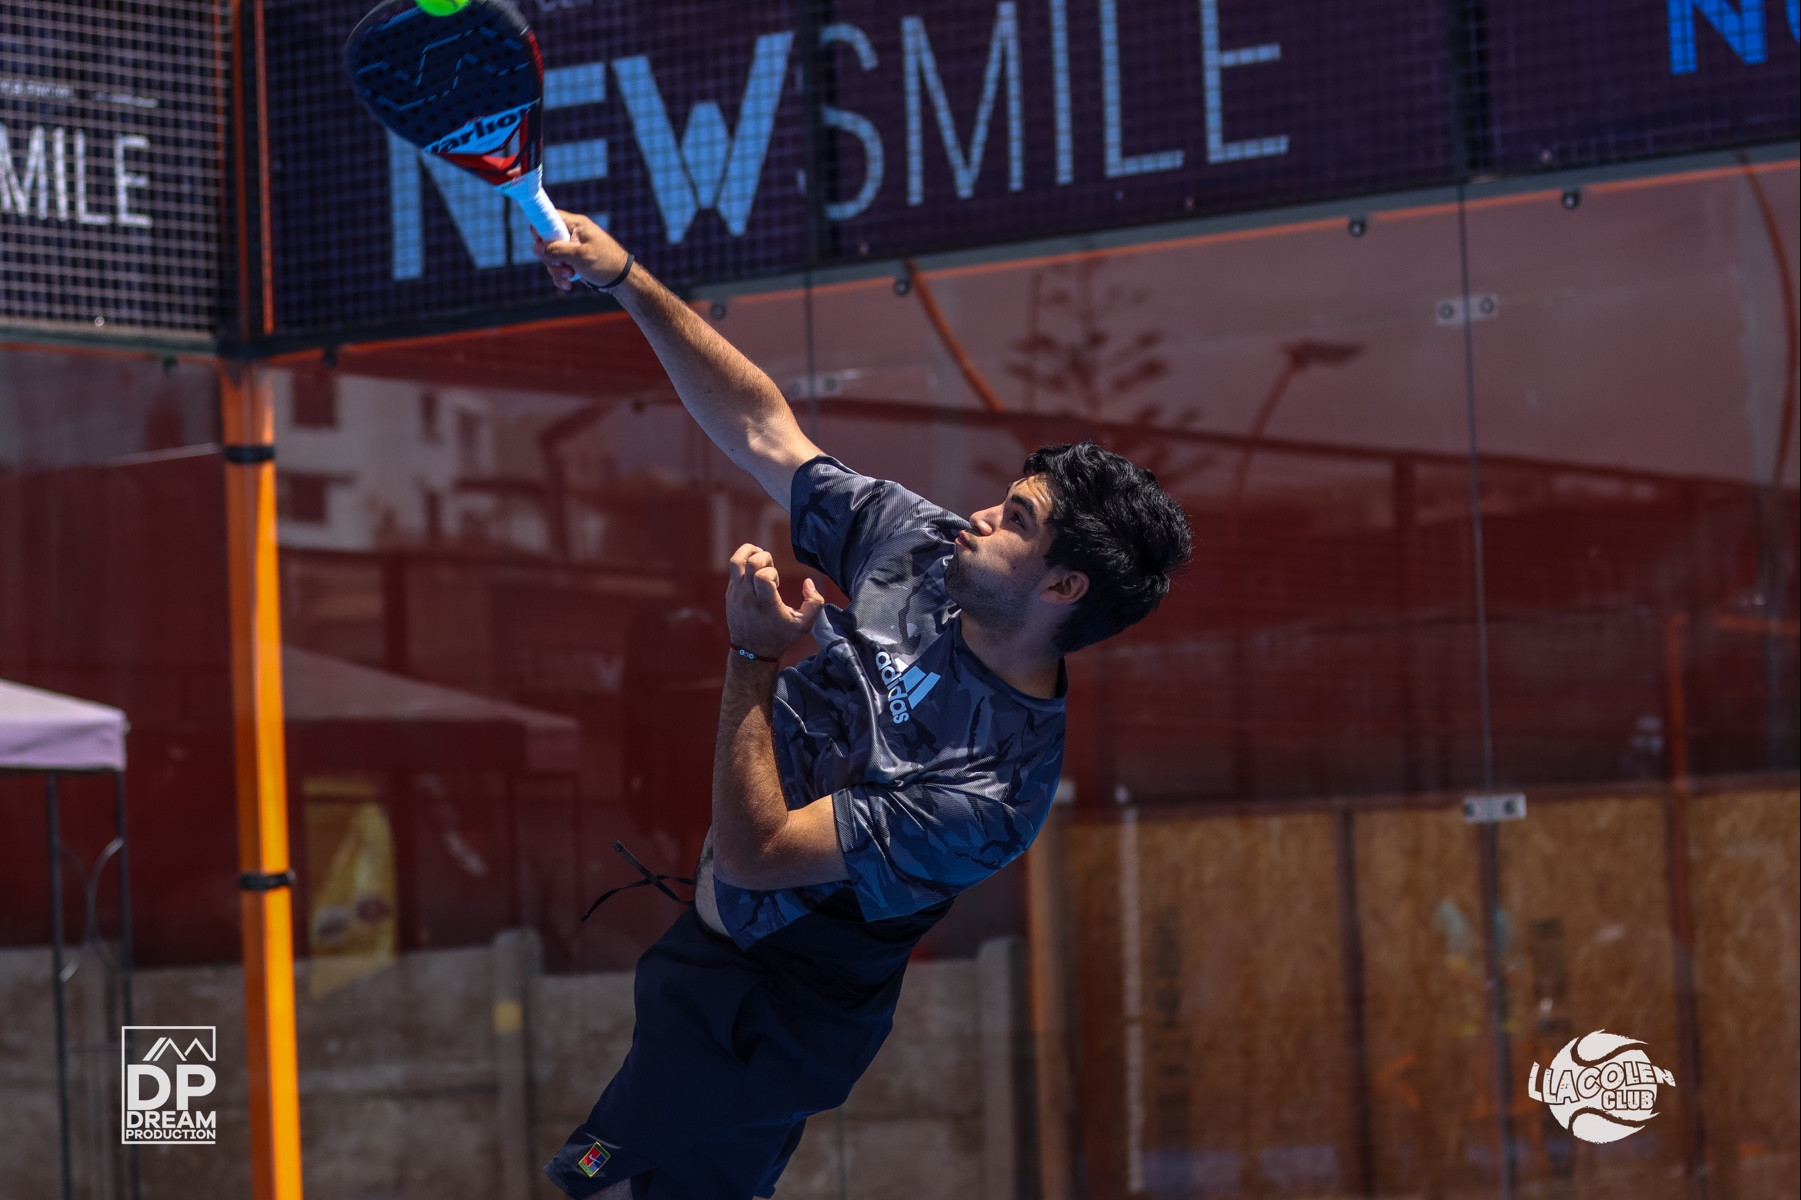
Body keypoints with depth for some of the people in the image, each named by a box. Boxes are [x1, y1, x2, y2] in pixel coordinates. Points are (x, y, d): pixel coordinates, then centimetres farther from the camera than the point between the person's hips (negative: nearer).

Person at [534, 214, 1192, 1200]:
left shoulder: (992, 793, -32)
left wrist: (754, 659, -33)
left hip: (765, 1021, -8)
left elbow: (750, 852, -31)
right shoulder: (917, 548, -10)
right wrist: (626, 281, -9)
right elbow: (762, 431, -3)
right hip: (704, 934, 8)